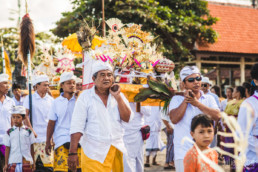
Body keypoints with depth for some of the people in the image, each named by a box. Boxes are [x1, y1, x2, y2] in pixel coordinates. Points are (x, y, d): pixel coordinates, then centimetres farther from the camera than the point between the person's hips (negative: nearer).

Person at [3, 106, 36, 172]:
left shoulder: (28, 131, 2)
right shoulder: (9, 132, 1)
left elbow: (31, 147, 8)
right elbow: (7, 149, 3)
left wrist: (33, 162, 9)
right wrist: (6, 164, 2)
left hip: (27, 162, 0)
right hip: (13, 162, 0)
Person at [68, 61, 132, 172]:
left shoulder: (119, 96, 9)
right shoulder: (85, 96, -3)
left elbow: (127, 118, -1)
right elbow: (76, 126, -8)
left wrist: (118, 97, -8)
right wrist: (72, 153, -15)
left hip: (116, 149, 4)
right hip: (93, 152, -4)